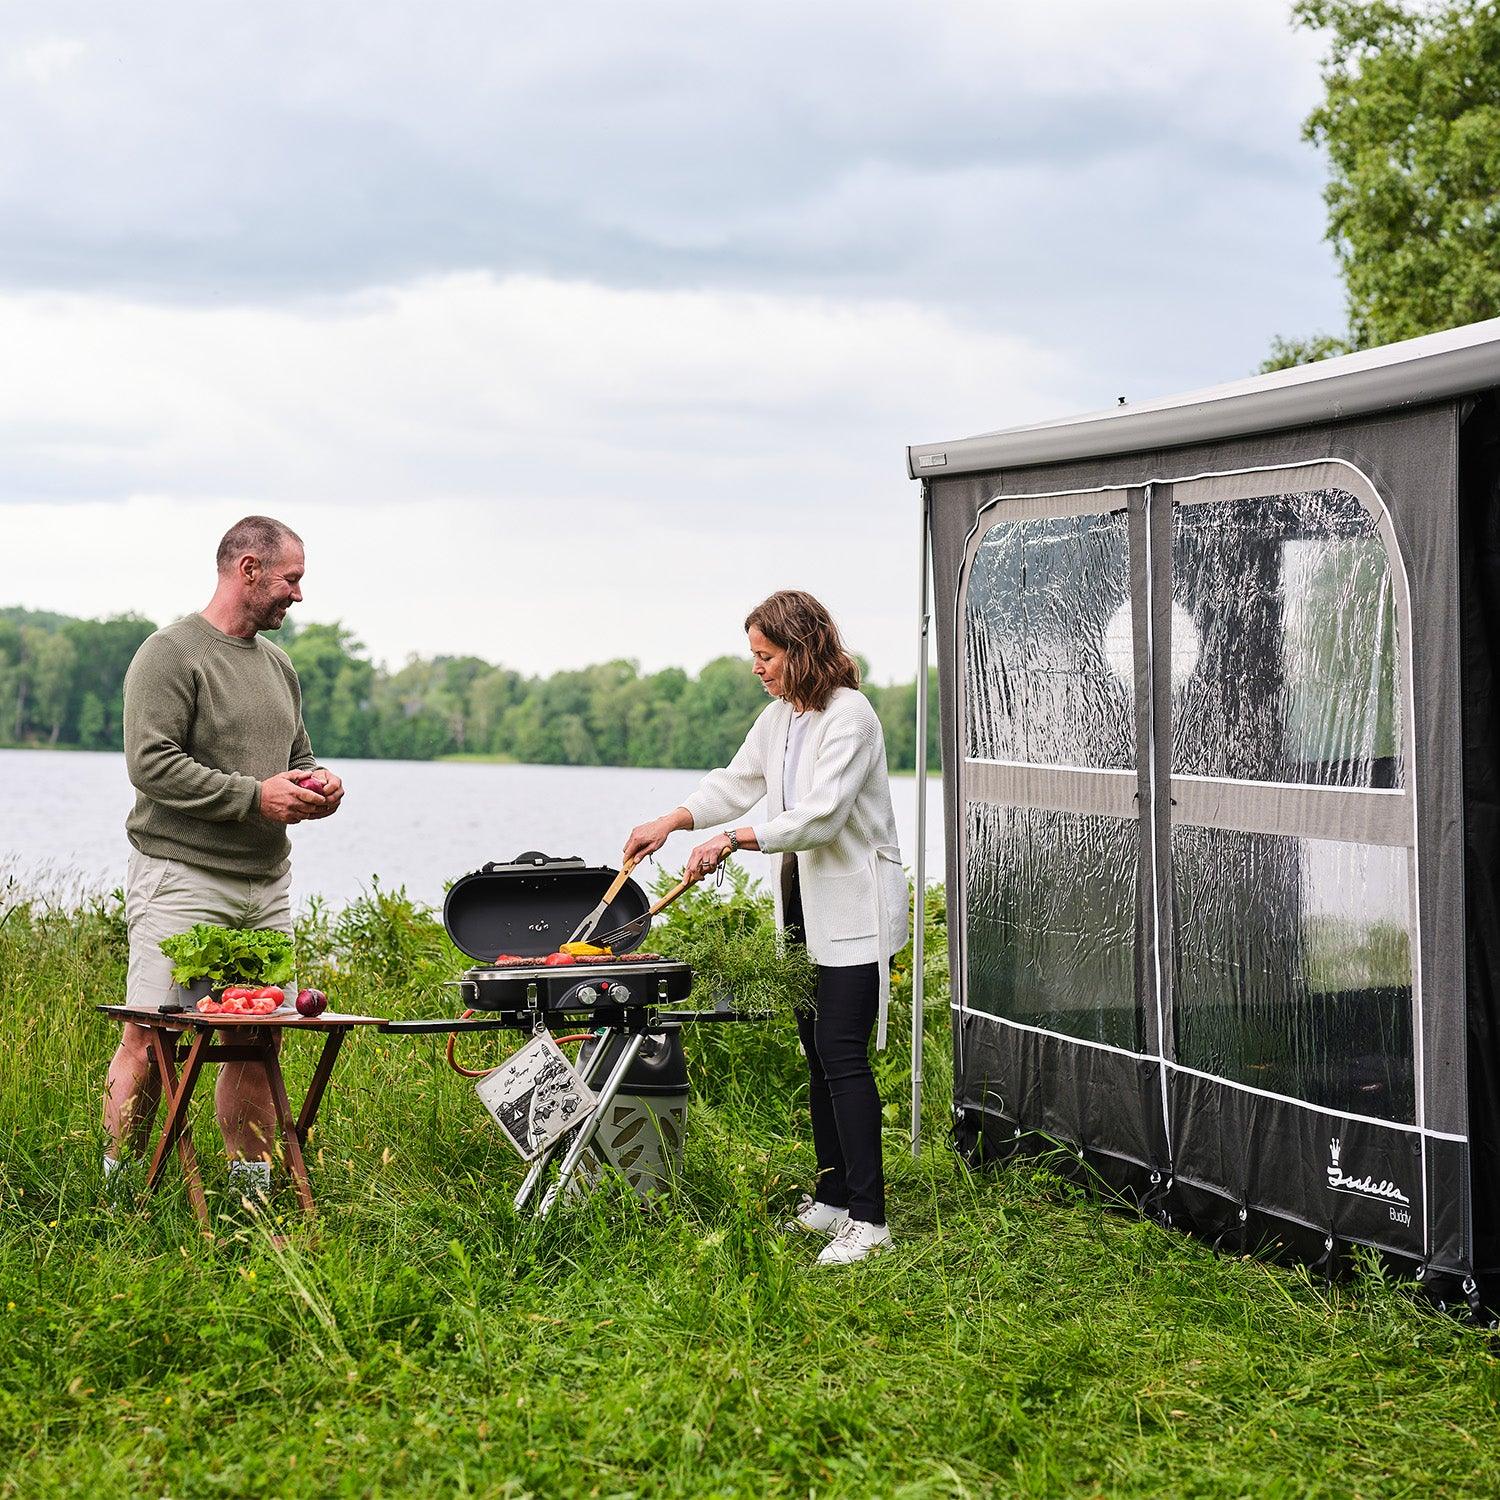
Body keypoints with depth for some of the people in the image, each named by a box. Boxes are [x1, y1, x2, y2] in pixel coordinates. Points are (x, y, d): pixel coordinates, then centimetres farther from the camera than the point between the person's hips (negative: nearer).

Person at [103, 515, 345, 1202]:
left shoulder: (277, 664, 18)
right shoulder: (170, 654, -7)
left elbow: (298, 756, 30)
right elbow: (150, 764, -16)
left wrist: (317, 783, 6)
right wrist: (255, 796, -16)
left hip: (266, 886, 7)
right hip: (181, 880, -7)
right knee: (149, 1042, -7)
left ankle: (254, 1192, 14)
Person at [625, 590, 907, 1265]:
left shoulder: (850, 716, -16)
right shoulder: (778, 718, 12)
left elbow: (820, 816, -24)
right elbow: (736, 783, 21)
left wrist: (733, 841, -24)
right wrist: (670, 822, 8)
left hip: (853, 909, -9)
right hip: (804, 904, 9)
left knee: (841, 1052, -13)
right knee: (818, 1052, 11)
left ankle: (868, 1217, -11)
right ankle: (831, 1198, 18)